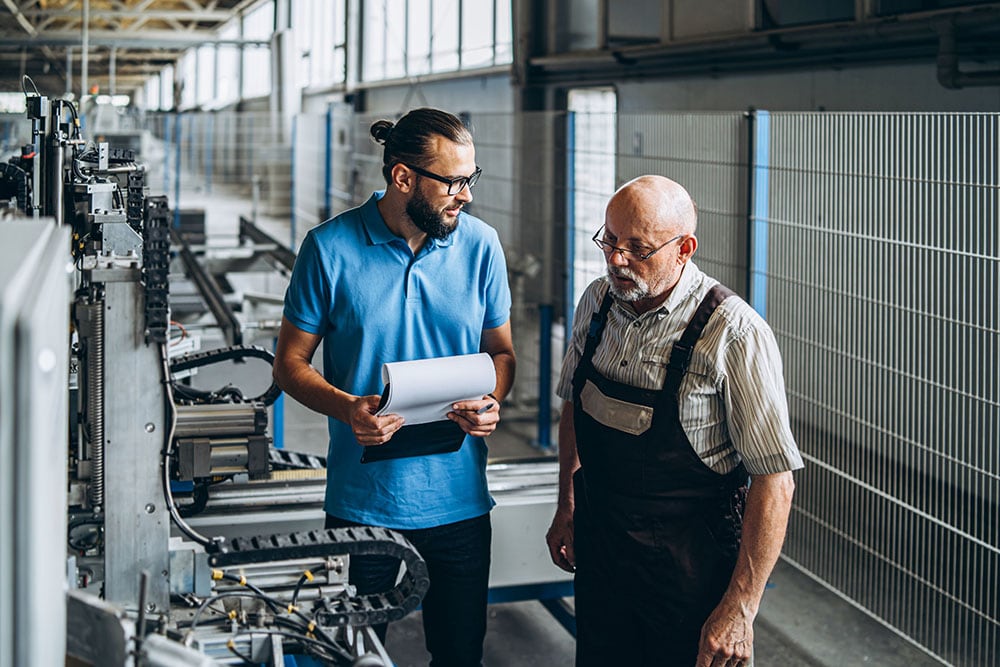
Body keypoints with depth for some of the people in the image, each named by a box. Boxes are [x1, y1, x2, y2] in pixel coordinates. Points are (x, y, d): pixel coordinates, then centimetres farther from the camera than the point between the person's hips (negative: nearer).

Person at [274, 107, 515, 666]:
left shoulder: (481, 244, -1)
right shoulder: (330, 248, -9)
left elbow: (501, 350, 9)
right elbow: (291, 361, -2)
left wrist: (492, 402, -13)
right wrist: (346, 407, -21)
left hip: (458, 500, 2)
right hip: (362, 500, -2)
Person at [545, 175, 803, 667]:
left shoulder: (735, 335, -21)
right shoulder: (597, 302, -1)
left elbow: (774, 481, -20)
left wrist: (740, 609, -20)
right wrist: (567, 506, 15)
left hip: (690, 569, -5)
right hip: (599, 551, 6)